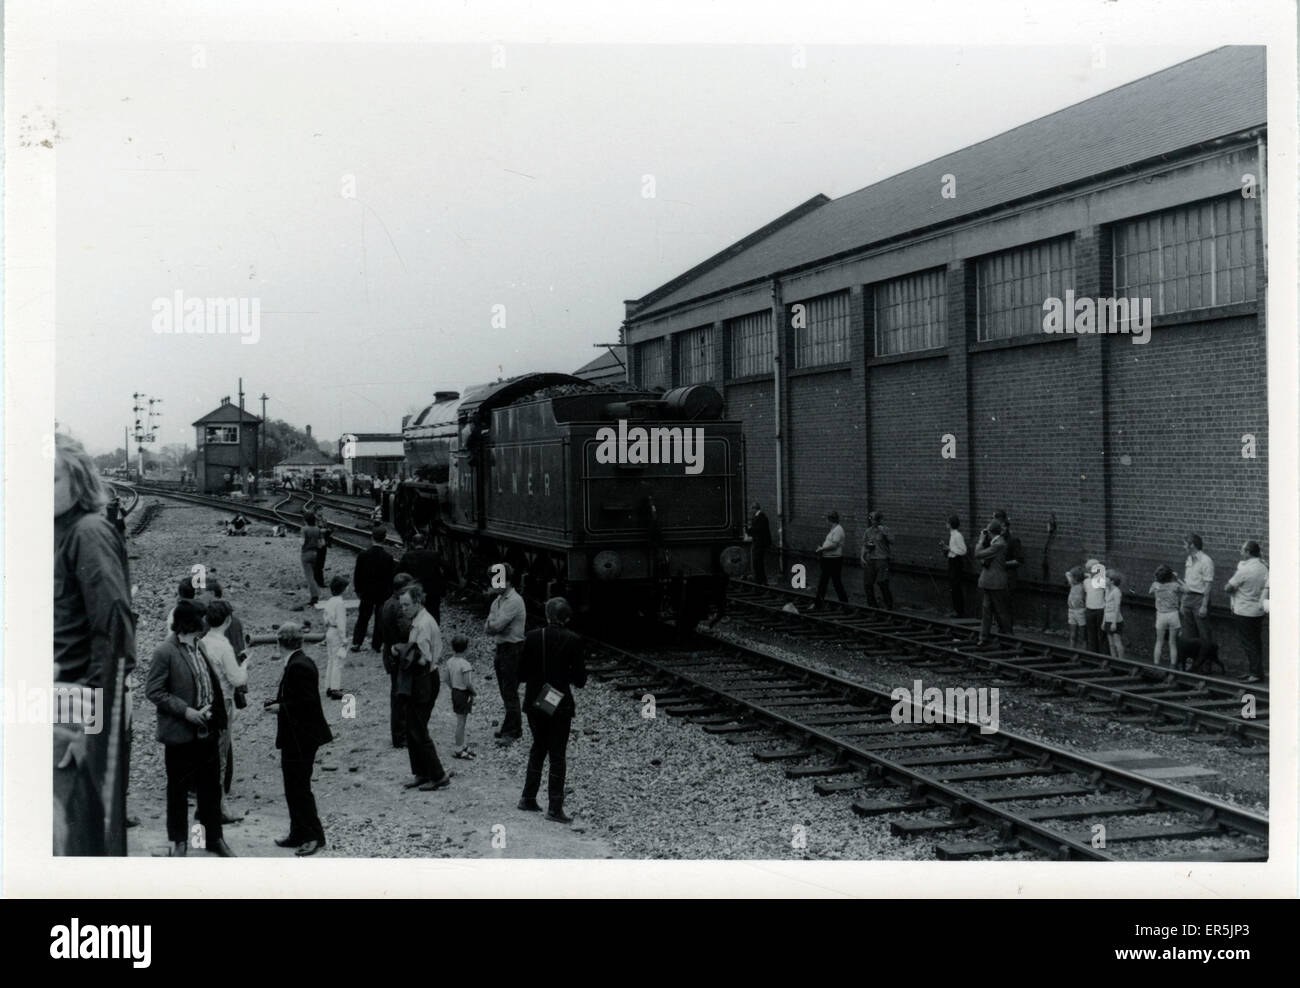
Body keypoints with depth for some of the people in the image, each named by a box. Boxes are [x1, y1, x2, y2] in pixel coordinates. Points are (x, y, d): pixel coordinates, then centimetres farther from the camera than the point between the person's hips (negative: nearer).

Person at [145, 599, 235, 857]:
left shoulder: (200, 646, 7)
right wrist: (185, 711, -19)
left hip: (207, 730, 6)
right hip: (180, 734, -6)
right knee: (178, 789, 9)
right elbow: (153, 692, -13)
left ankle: (214, 838, 24)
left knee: (211, 787, 13)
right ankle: (179, 841, 21)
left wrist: (217, 718, 8)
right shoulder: (164, 653, -14)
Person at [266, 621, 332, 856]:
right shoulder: (300, 663, 10)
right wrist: (277, 702, 7)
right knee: (294, 787, 16)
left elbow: (307, 702, -26)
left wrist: (280, 707, -16)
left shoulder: (298, 667, -21)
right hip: (296, 739, 10)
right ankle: (298, 833, 24)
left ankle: (315, 836, 4)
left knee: (299, 788, -2)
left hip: (300, 740, -10)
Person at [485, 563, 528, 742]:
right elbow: (488, 628, 6)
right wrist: (493, 625, -14)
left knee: (510, 692, -5)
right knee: (506, 692, 16)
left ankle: (511, 732, 2)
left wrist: (490, 623, -3)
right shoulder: (498, 600, 11)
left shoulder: (514, 601, -18)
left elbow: (497, 625, -23)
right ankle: (513, 728, 26)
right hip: (501, 648, 9)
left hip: (512, 650, -9)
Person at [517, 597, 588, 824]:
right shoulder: (573, 641, -12)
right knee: (557, 756, 5)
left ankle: (528, 797, 23)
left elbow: (522, 673, 0)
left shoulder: (532, 637, -5)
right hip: (560, 703, -3)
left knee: (538, 748, 22)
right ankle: (554, 807, 4)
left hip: (534, 703, 3)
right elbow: (580, 679, -10)